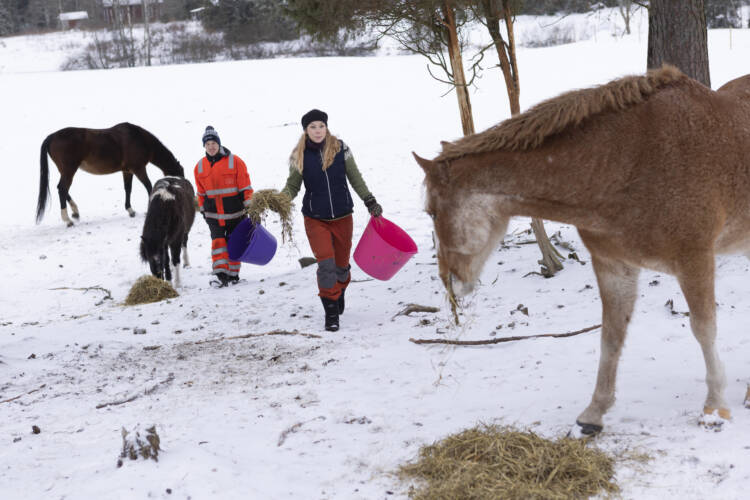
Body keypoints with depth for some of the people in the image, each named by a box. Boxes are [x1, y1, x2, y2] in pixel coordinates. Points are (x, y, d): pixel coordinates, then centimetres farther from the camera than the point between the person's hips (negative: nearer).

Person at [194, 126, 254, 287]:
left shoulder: (235, 161, -7)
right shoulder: (200, 167, 5)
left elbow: (245, 187, -6)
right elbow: (201, 192, 14)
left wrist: (249, 207, -9)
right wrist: (203, 211, 15)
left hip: (234, 213, -2)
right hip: (213, 214, 2)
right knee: (217, 242, -12)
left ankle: (233, 274, 19)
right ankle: (221, 275, -16)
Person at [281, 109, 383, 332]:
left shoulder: (340, 149, -4)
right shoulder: (299, 156, -5)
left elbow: (355, 178, 4)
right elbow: (292, 186, 1)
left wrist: (370, 201, -1)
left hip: (342, 217, 2)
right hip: (315, 219, -1)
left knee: (341, 263, 14)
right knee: (326, 263, -14)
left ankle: (339, 292, 45)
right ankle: (331, 311, -3)